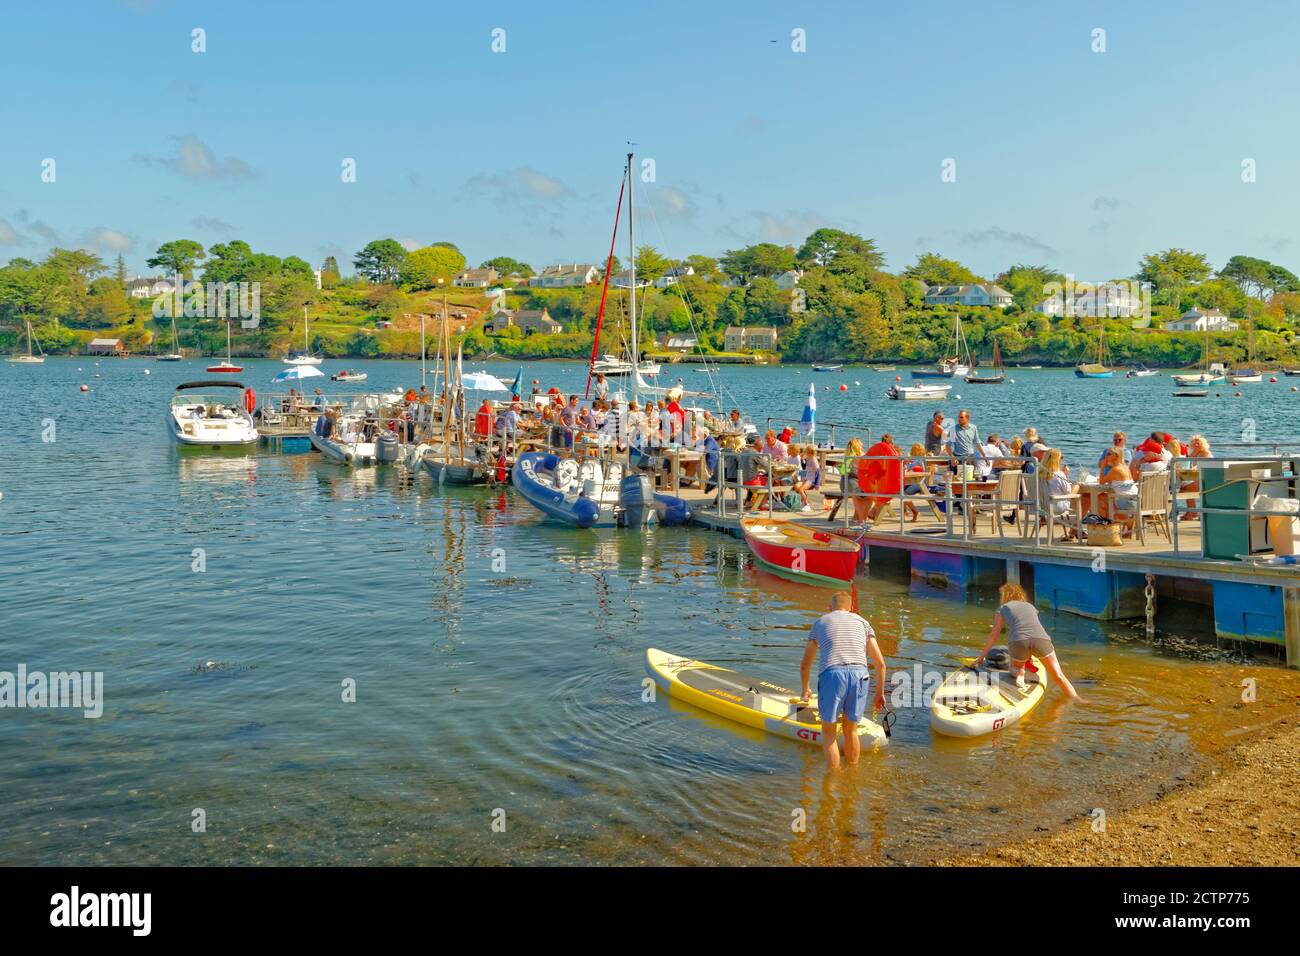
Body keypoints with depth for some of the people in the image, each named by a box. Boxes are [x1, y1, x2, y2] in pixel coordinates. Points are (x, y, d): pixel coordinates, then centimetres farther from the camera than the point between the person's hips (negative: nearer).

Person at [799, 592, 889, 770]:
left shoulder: (820, 622, 26)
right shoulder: (862, 622, 27)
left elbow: (804, 665, 32)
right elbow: (880, 663, 20)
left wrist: (806, 690, 47)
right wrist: (880, 693, 30)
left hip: (831, 675, -2)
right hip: (859, 675, 2)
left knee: (828, 730, 14)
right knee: (851, 730, 19)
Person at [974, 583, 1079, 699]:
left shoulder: (1002, 609, 24)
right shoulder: (1031, 606, 35)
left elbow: (993, 636, 22)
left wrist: (981, 657, 31)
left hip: (1018, 642, -2)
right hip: (1041, 639, 2)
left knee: (1015, 667, 27)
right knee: (1058, 676, 12)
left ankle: (1020, 673, -4)